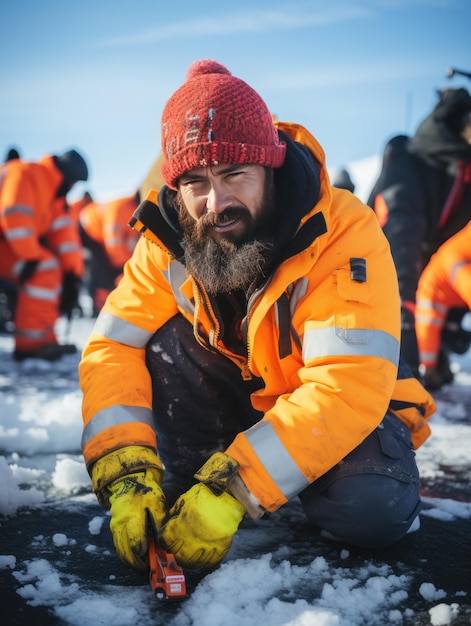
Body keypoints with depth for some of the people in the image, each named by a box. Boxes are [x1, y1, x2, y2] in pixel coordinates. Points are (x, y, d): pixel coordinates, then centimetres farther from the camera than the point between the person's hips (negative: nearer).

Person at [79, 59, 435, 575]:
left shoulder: (346, 234, -30)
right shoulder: (168, 241, -15)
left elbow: (347, 388, -36)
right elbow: (113, 349, -16)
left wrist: (233, 489, -42)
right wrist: (127, 475, -31)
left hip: (349, 416, -3)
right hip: (245, 403, 4)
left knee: (369, 510, -32)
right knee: (169, 344, -21)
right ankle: (183, 496, -7)